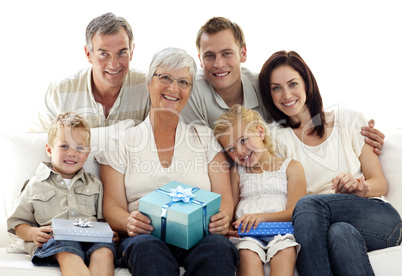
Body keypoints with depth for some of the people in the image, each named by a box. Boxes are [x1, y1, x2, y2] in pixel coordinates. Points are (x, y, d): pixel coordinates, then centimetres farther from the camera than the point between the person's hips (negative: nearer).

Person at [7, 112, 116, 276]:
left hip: (91, 237, 3)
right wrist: (33, 233, -4)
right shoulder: (36, 185, 18)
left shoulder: (94, 184, 25)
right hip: (53, 239, -2)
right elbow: (18, 222, 19)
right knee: (69, 255, -38)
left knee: (105, 251, -34)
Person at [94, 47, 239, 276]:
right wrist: (130, 223, -17)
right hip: (147, 235, 0)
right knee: (147, 247, -37)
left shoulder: (205, 138, 19)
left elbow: (224, 197, 9)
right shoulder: (121, 142, 15)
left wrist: (223, 219, -15)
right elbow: (113, 207, 7)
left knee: (219, 247, -35)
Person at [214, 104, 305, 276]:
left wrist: (261, 217, -18)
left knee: (285, 251, -33)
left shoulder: (291, 167, 13)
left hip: (280, 231, -1)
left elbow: (294, 213, 1)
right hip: (246, 233, 1)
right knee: (247, 253, -31)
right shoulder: (236, 172, 23)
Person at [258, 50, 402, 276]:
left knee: (308, 205, -33)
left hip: (377, 219, 0)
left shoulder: (348, 120, 10)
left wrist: (360, 188, -16)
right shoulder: (276, 137, 11)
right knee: (339, 232, -38)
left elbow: (381, 183, 7)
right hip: (317, 224, 0)